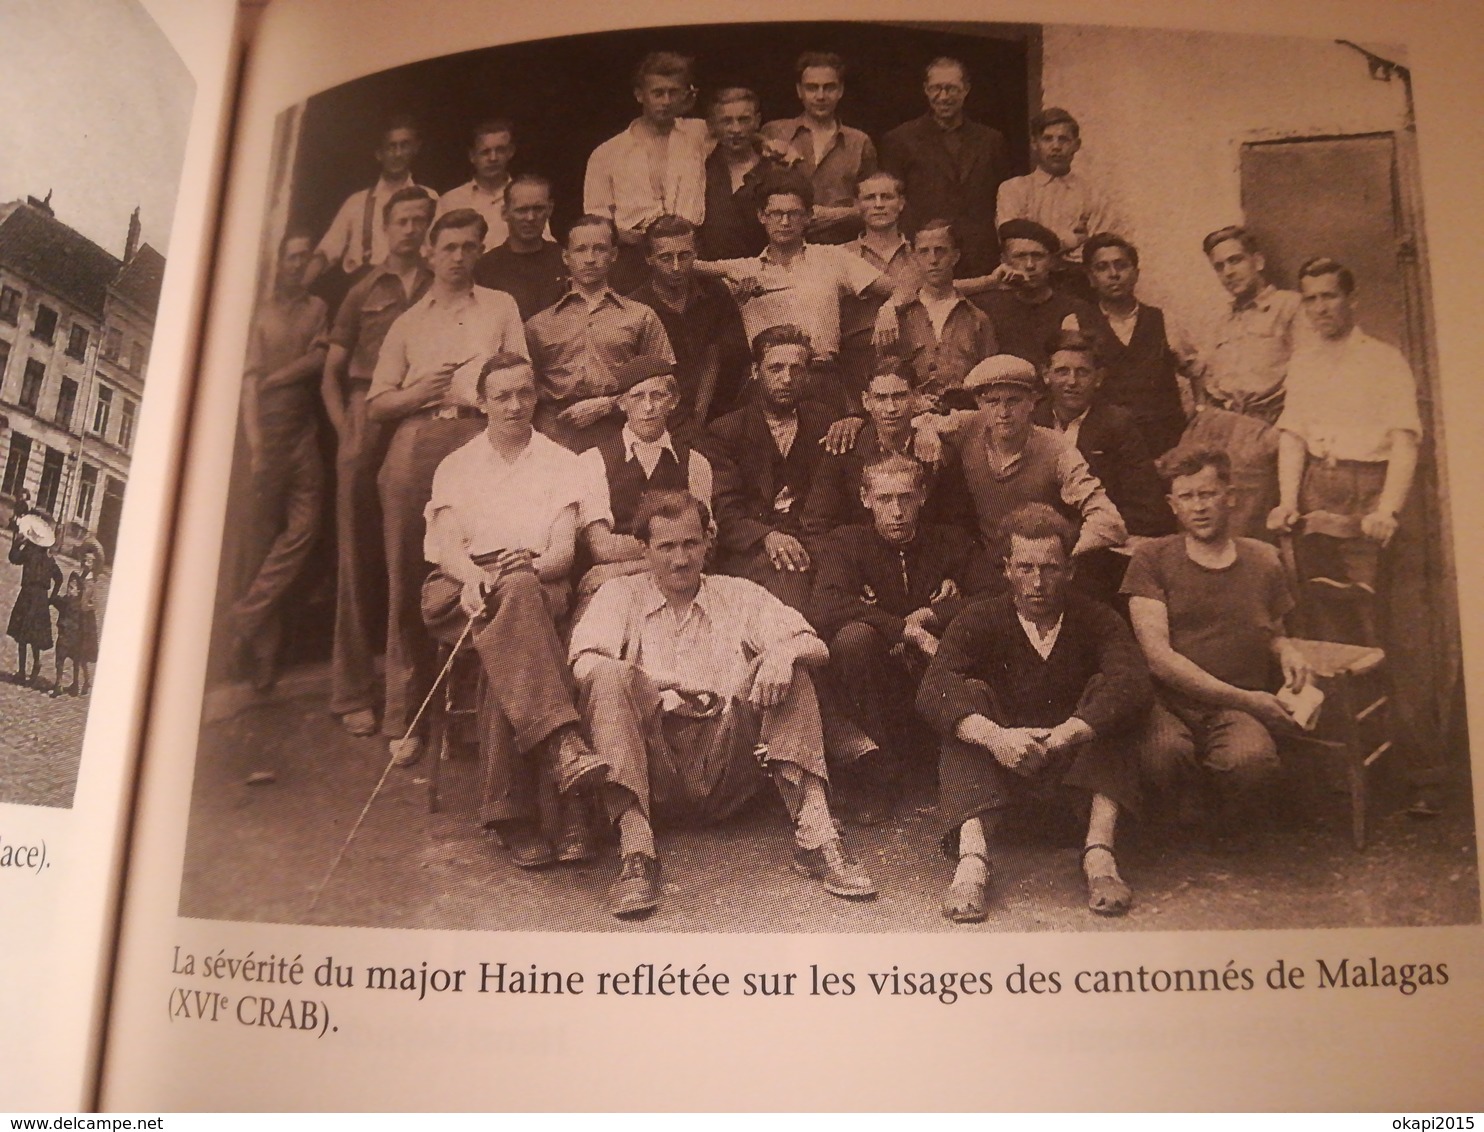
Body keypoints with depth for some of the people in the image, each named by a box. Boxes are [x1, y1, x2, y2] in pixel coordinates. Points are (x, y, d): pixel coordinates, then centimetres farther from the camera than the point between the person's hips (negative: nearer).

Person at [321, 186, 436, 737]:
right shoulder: (364, 292, 14)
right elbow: (331, 374, 13)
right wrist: (346, 434, -2)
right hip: (368, 426, 0)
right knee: (360, 559, 0)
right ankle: (353, 693, 5)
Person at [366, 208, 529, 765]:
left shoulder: (500, 307, 20)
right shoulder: (408, 322, 23)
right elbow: (376, 403, 17)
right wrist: (416, 393, -1)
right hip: (416, 444, 2)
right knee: (409, 577, -2)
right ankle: (404, 718, 3)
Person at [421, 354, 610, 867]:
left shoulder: (561, 464, 19)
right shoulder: (455, 467, 22)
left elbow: (565, 547, 5)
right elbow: (447, 544, 4)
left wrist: (538, 563, -20)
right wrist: (473, 575, -20)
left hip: (539, 587, 0)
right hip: (462, 589, 0)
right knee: (510, 593, -37)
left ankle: (511, 812, -40)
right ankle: (563, 744, -53)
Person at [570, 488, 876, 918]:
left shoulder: (739, 596, 19)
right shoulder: (620, 596, 15)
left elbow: (817, 647, 8)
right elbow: (584, 664, -5)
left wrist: (784, 653, -16)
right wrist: (655, 684, -23)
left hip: (726, 770, 2)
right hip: (655, 767, -1)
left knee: (785, 667, -15)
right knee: (609, 676, -25)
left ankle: (816, 836, -28)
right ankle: (635, 850, -36)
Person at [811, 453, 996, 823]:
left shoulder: (954, 543, 10)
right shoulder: (845, 543, 2)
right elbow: (823, 610, -19)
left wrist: (933, 615, -13)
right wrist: (907, 630, -22)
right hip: (880, 680, -1)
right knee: (853, 636, -33)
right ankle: (885, 765, -15)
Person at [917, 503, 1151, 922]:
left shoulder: (1097, 621, -2)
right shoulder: (979, 621, -2)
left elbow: (1135, 687, -23)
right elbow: (933, 691, -21)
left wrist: (1065, 734, -39)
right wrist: (995, 736, -39)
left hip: (1076, 766, 0)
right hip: (998, 766, 0)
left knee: (1106, 691, -20)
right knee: (970, 695, -23)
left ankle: (1099, 851, -30)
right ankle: (971, 857, -39)